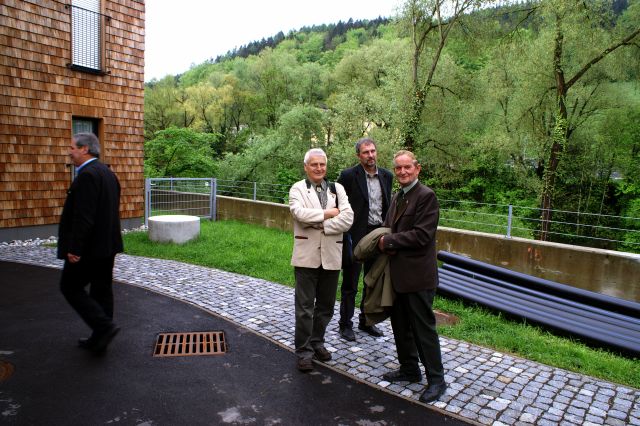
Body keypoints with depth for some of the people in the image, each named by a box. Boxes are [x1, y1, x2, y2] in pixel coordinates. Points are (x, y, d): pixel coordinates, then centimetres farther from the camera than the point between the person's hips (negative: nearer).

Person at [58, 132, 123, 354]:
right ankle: (100, 338, 22)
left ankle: (104, 326, -3)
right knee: (101, 290, 13)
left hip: (89, 248, -9)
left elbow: (83, 216, -24)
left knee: (70, 287, 5)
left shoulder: (87, 175, -18)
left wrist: (74, 248, -20)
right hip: (107, 245, 9)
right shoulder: (107, 172, 12)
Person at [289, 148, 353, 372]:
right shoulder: (298, 189, 0)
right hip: (307, 256, -3)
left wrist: (320, 224, -12)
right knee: (305, 307, 2)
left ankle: (317, 342, 32)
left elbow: (347, 218, -5)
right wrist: (327, 213, -11)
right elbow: (299, 213, -20)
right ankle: (304, 351, 14)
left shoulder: (337, 188, 8)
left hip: (331, 255, 4)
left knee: (326, 305, 14)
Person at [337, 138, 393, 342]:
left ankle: (366, 321, 33)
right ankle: (345, 324, 21)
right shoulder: (348, 175, -10)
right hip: (356, 235, -5)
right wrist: (344, 234, -12)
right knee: (350, 283, 6)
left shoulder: (386, 176, 7)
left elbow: (387, 205, 13)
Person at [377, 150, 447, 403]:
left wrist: (388, 241, -13)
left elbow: (421, 235, -21)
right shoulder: (397, 197, 14)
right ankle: (409, 369, 33)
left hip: (417, 275, -9)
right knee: (400, 325, 17)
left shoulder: (426, 196, -13)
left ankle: (436, 380, 14)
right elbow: (390, 228, 18)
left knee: (423, 328, 0)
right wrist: (388, 245, -4)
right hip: (397, 273, 9)